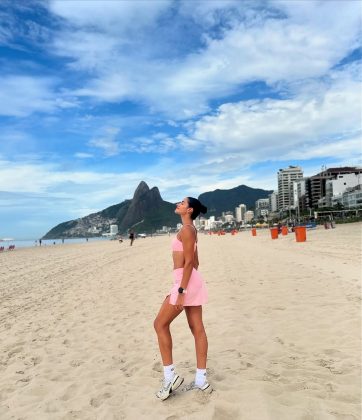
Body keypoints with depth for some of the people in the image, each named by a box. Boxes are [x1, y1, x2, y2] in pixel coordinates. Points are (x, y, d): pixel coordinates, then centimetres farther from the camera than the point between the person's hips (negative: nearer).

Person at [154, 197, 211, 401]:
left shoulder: (186, 229, -13)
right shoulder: (191, 229, 16)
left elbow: (189, 262, -18)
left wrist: (181, 291, -20)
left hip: (186, 282, -10)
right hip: (192, 281, 10)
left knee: (160, 324, 1)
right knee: (197, 328, 9)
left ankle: (170, 375, 7)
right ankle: (201, 380, 16)